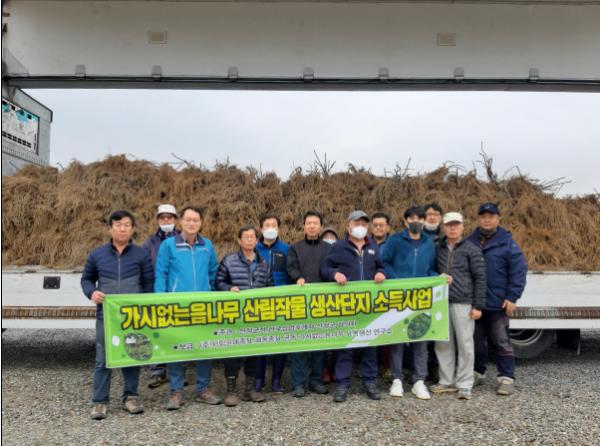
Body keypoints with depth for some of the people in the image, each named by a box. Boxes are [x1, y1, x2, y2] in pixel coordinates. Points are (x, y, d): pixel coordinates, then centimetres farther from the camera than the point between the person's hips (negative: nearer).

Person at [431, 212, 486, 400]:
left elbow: (480, 278, -3)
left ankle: (464, 385, 12)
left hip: (463, 303, -4)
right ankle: (447, 381, 22)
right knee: (443, 344, 10)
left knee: (465, 344, 1)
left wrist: (478, 305, -7)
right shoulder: (439, 249, 10)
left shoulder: (472, 249, -1)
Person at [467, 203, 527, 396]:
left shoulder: (507, 243, -5)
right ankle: (477, 372, 28)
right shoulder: (470, 242, 7)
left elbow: (518, 272, -8)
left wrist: (512, 298, -12)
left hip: (498, 304, -4)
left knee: (502, 342, 3)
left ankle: (506, 378, 13)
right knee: (476, 340, 15)